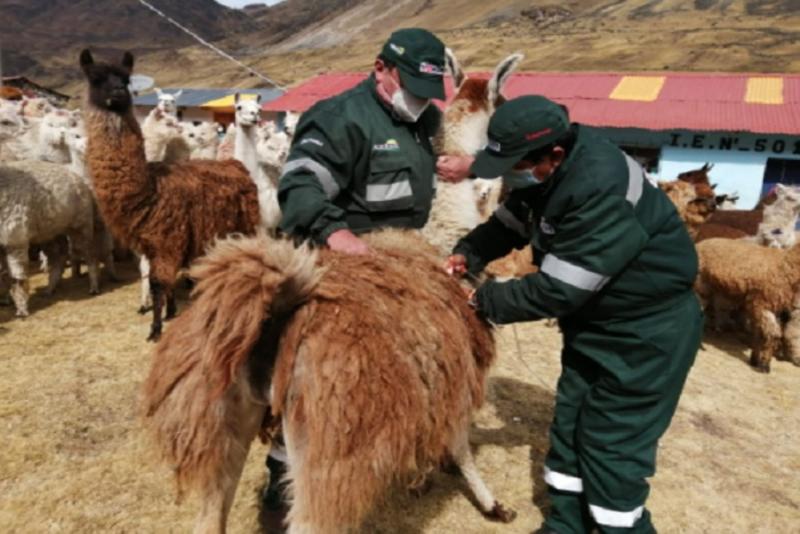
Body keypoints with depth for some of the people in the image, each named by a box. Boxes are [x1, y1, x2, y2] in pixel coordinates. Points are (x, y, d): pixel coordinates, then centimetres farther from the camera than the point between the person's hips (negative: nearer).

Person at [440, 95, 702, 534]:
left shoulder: (602, 191, -34)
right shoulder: (546, 167, -7)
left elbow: (556, 290, -30)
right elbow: (510, 222, 7)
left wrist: (484, 300, -20)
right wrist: (469, 254, -9)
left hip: (648, 329, -9)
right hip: (594, 318, 9)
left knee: (611, 440, 1)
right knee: (570, 422, 15)